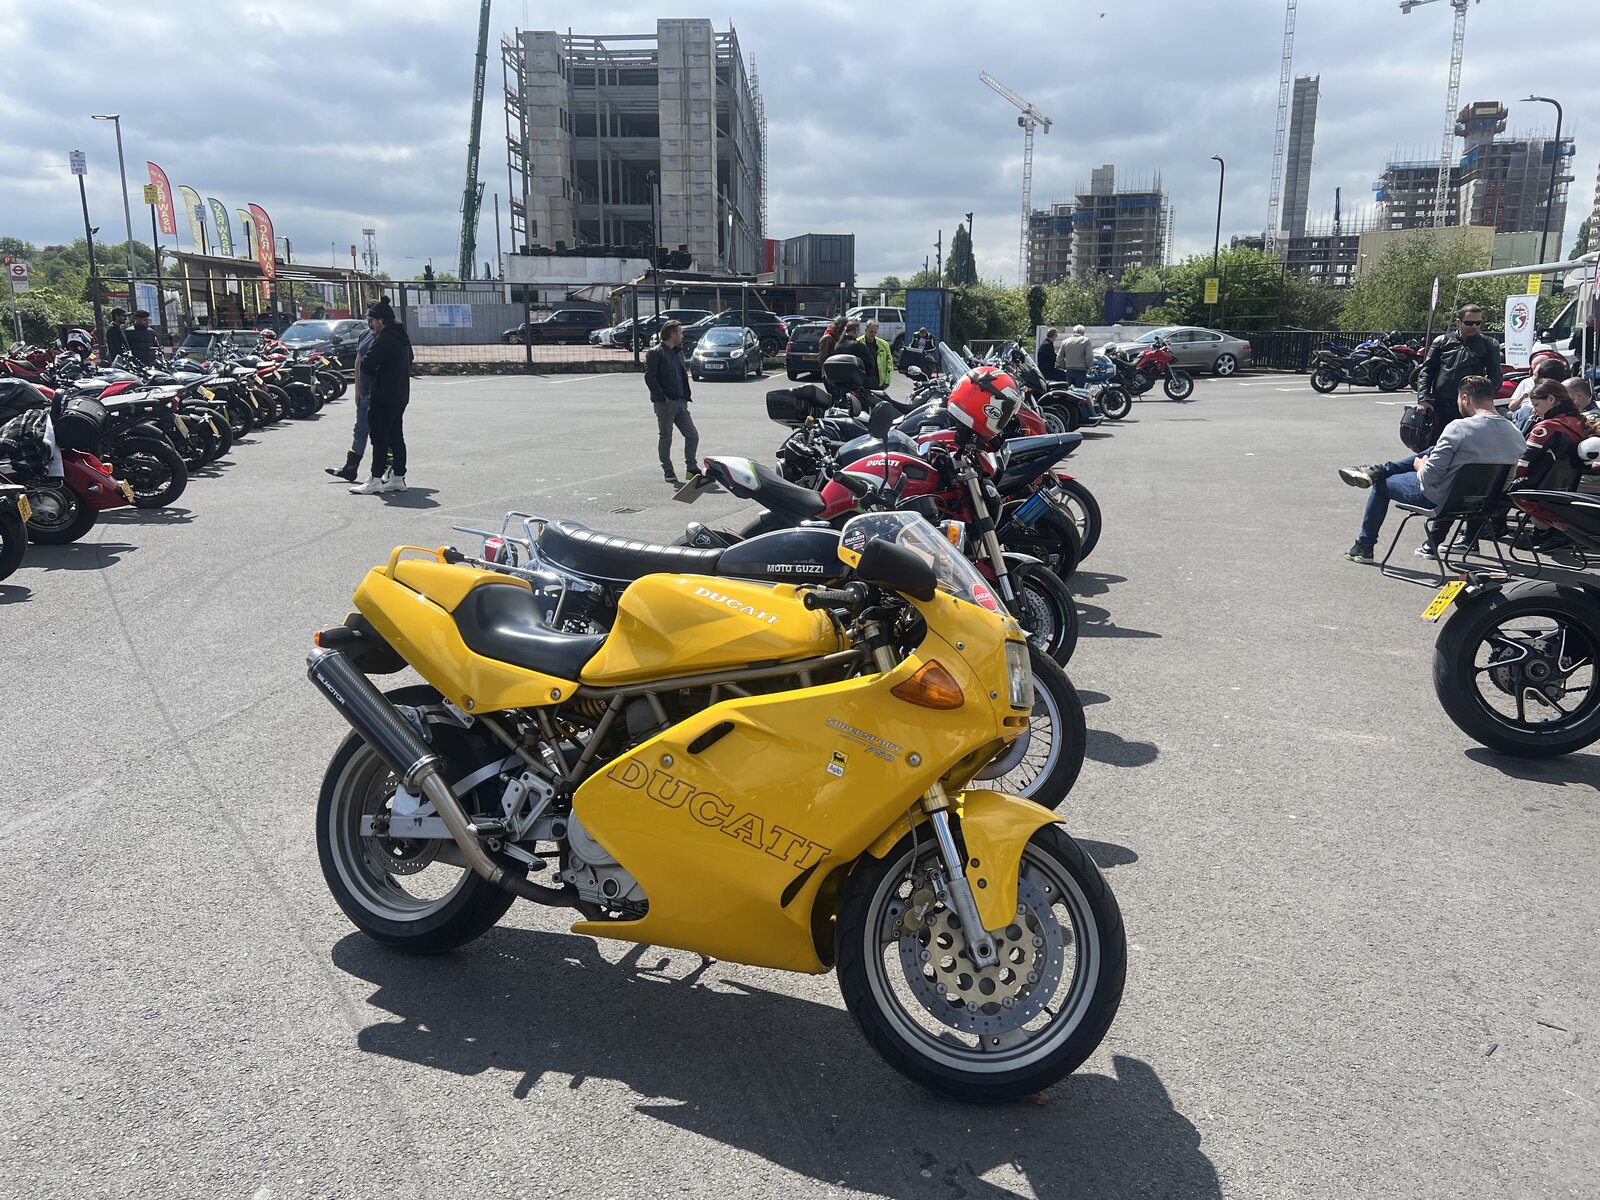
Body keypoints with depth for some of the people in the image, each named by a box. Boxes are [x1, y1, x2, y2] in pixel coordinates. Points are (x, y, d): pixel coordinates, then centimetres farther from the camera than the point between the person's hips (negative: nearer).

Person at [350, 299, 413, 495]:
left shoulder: (384, 339, -17)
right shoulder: (402, 337, 13)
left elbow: (366, 364, -20)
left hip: (384, 397, -9)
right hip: (400, 396, 9)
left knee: (379, 438, -6)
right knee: (396, 437, 12)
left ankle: (376, 481, -4)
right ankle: (398, 478, 16)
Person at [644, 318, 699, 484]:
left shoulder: (677, 352, 18)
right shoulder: (655, 352, -7)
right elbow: (650, 377, -14)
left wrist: (687, 395, 13)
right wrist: (662, 397, -20)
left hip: (681, 402, 7)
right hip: (665, 404, -7)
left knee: (692, 435, 3)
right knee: (666, 438, 2)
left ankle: (691, 468, 14)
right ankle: (668, 471, 11)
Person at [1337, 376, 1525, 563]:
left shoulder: (1459, 428, -25)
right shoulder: (1516, 434, -6)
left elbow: (1428, 477, -23)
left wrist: (1420, 465, 2)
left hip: (1436, 499, -6)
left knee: (1381, 483, 18)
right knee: (1432, 452, 24)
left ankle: (1364, 547, 31)